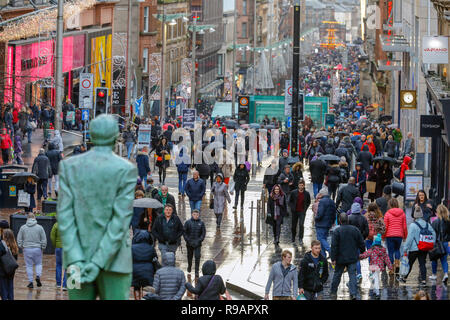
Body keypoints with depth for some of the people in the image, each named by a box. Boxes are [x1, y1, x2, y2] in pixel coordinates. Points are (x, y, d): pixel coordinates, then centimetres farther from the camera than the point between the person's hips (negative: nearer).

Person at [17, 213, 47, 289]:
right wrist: (43, 248, 10)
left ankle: (30, 282, 6)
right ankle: (38, 276, -7)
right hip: (37, 249, 0)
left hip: (27, 249, 0)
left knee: (29, 266, 7)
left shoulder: (23, 228, -1)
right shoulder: (39, 227, -2)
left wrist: (21, 247, 12)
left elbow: (19, 239, 1)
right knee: (38, 264, 16)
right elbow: (44, 239, 0)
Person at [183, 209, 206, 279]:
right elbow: (184, 232, 1)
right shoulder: (188, 222, -1)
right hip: (189, 244, 1)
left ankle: (197, 272, -5)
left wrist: (199, 241, -9)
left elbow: (203, 233, 3)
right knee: (189, 257, 10)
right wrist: (188, 240, -9)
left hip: (197, 244, -1)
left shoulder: (201, 223, 1)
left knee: (197, 257, -9)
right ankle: (189, 271, 26)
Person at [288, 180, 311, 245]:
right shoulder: (293, 193, -3)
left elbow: (308, 202, 11)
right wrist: (292, 208, -4)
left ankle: (300, 239, -10)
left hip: (302, 212, -1)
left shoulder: (306, 194, -3)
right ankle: (293, 239, 29)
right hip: (294, 211, 1)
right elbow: (290, 201, 7)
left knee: (301, 225, -15)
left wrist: (305, 209, 1)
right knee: (294, 226, 10)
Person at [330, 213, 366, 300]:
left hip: (340, 258, -2)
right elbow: (361, 243, 5)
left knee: (337, 274, 14)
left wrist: (333, 258, -10)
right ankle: (353, 294, -11)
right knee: (352, 275, 1)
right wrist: (362, 252, 21)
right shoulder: (355, 229, -2)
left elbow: (334, 246, -14)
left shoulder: (337, 231, -12)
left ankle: (333, 292, 26)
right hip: (352, 258, 2)